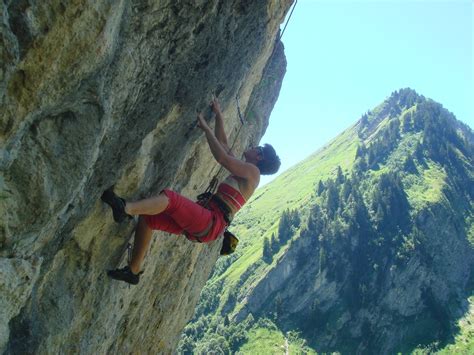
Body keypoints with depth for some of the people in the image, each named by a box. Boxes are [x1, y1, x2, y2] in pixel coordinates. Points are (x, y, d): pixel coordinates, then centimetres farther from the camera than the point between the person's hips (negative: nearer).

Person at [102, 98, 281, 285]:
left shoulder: (252, 171, 2)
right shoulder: (239, 172, 27)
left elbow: (222, 158, -12)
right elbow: (223, 143, 33)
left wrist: (205, 127, -6)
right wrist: (218, 116, 29)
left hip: (211, 222, -8)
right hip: (202, 222, 8)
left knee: (169, 197, -29)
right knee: (146, 218, 1)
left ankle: (125, 208, -47)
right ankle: (133, 271, 3)